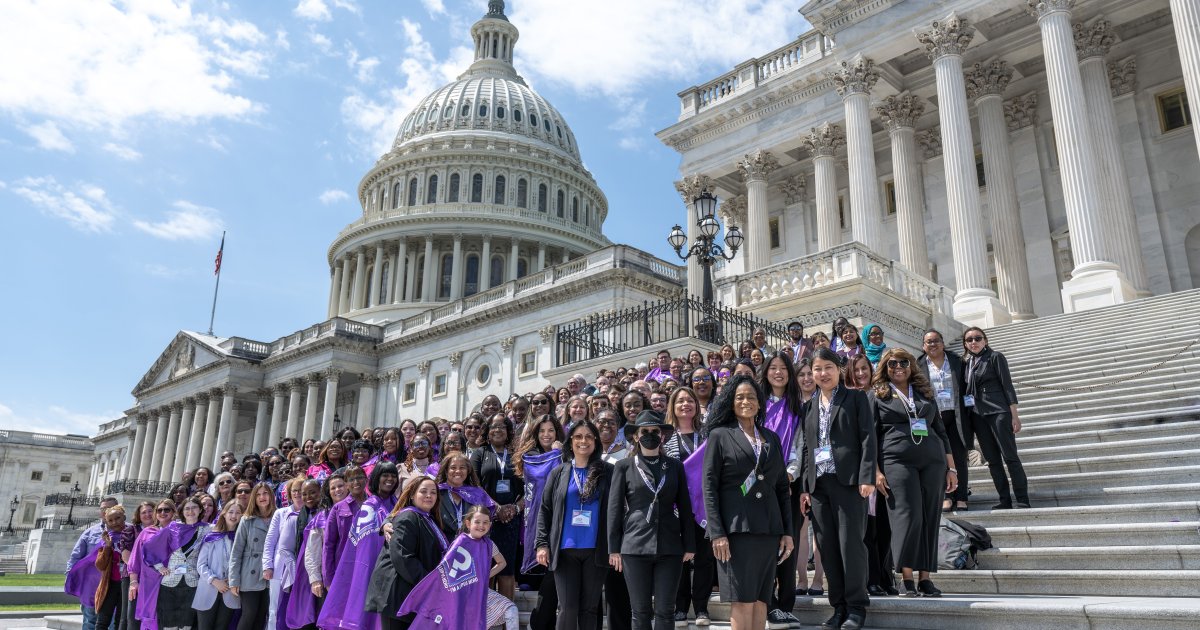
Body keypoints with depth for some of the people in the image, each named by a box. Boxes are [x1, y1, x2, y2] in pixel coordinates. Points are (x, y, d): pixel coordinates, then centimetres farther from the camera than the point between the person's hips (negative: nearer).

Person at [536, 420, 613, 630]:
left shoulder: (608, 472, 3)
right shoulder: (559, 473, 7)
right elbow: (545, 510, 8)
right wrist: (542, 544, 0)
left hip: (595, 550, 0)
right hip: (565, 549, 0)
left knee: (589, 607, 8)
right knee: (567, 608, -1)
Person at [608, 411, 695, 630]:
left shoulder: (675, 466, 9)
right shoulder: (624, 466, 4)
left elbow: (685, 507, 10)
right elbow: (614, 509, 3)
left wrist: (689, 545, 5)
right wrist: (614, 549, 0)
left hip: (669, 547, 1)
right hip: (635, 546, -1)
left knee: (665, 611, 1)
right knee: (640, 611, 4)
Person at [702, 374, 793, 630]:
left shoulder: (772, 438, 15)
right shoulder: (719, 435, 2)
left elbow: (782, 487, 15)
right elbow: (709, 487, -4)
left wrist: (788, 531, 7)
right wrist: (717, 533, -12)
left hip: (769, 529, 4)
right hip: (736, 528, -4)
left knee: (760, 601, 5)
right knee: (743, 602, -6)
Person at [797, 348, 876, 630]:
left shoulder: (855, 398, 4)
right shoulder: (811, 405, 17)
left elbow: (867, 437, -4)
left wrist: (867, 477, -14)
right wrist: (804, 486, 9)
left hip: (848, 480, -5)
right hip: (818, 483, 5)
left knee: (850, 542, -5)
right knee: (827, 546, 5)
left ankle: (856, 607, 6)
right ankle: (838, 606, 14)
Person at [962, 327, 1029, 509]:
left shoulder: (995, 357, 0)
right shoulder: (967, 363, 14)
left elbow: (1007, 385, -5)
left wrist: (1014, 415, -10)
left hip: (998, 412, -5)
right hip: (978, 415, 6)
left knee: (1010, 456, -6)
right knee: (992, 460, 6)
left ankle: (1023, 500, -2)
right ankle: (1005, 500, 11)